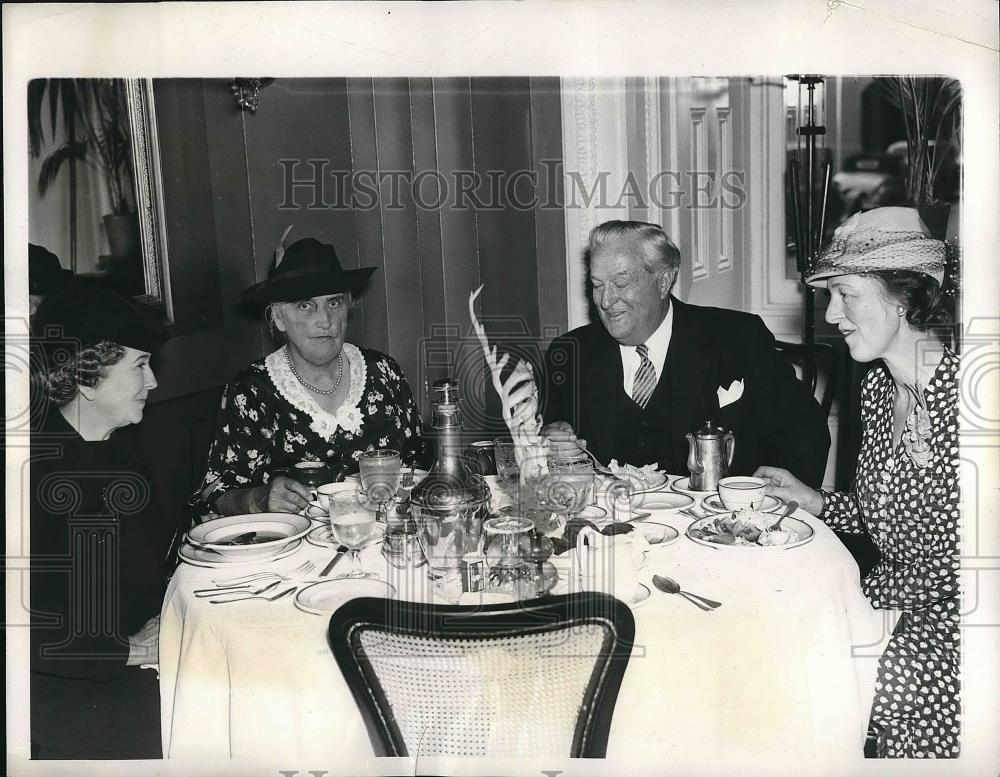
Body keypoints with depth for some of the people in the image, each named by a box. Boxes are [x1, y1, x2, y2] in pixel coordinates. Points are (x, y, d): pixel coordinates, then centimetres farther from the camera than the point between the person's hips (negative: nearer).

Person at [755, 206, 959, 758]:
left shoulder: (963, 397, -21)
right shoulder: (878, 387, 3)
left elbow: (959, 568, -19)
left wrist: (859, 588, -13)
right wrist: (815, 503, 3)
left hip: (951, 614, -7)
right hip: (897, 599, 7)